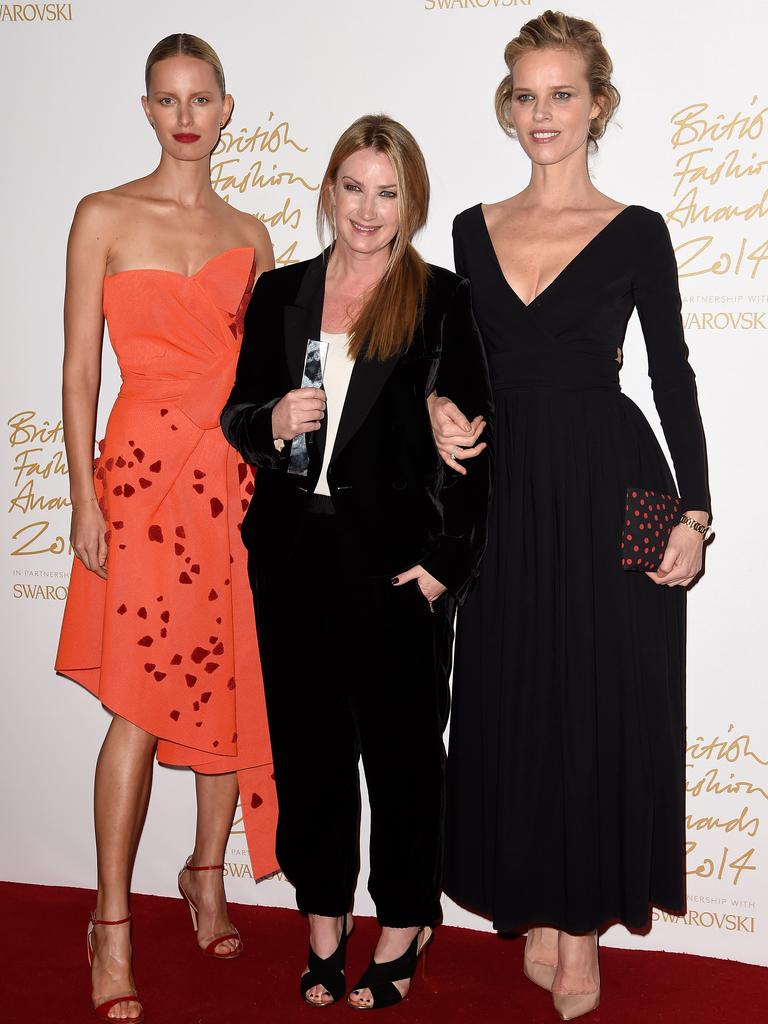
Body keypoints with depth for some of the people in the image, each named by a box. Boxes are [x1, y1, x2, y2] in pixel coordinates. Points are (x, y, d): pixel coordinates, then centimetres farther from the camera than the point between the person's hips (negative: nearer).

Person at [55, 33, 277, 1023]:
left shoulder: (250, 235, 12)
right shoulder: (104, 217, 3)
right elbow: (79, 368, -1)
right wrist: (85, 498, -8)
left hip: (239, 473, 4)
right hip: (146, 470, -4)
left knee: (229, 685, 8)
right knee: (140, 704, -6)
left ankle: (208, 877, 28)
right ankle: (112, 925, 6)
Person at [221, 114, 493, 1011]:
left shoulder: (443, 302, -2)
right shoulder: (279, 295, 9)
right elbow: (236, 414, 13)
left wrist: (449, 559, -10)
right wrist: (270, 422, -10)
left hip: (397, 561, -3)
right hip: (293, 556, 4)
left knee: (401, 748, 6)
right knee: (307, 742, 12)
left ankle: (403, 925, 24)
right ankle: (324, 918, 29)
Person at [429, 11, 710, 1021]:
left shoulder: (636, 233, -1)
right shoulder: (475, 230, 9)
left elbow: (673, 377, -2)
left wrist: (694, 511, -7)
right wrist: (441, 406, -7)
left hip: (608, 486, -3)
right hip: (508, 495, 3)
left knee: (600, 705, 3)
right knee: (514, 704, 8)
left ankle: (584, 926, 19)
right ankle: (537, 914, 25)